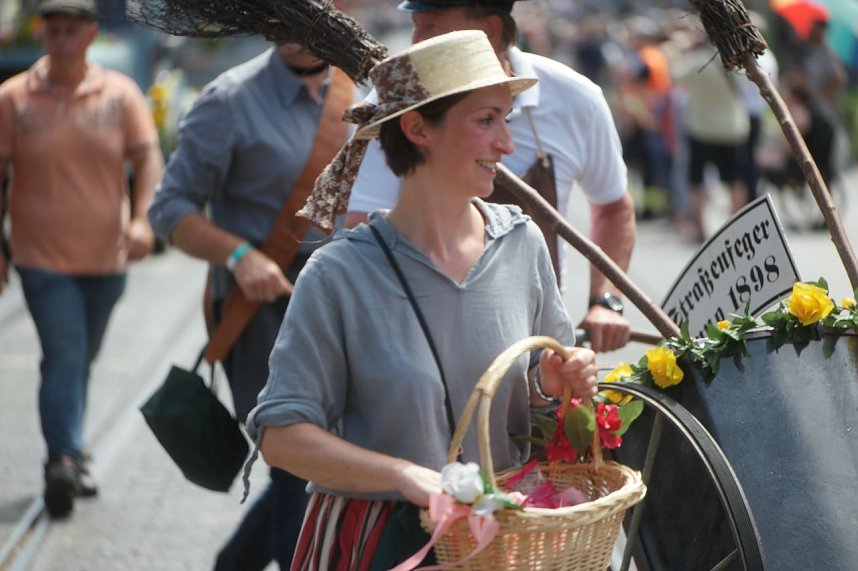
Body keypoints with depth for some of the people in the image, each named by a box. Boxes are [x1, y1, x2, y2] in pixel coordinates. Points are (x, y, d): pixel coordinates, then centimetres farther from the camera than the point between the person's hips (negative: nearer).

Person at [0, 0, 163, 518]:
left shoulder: (120, 94, 3)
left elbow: (148, 158, -1)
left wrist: (142, 218, -17)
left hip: (106, 256, 2)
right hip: (43, 256, -2)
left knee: (82, 361, 14)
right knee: (63, 358, -15)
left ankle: (72, 458, 28)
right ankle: (65, 460, -19)